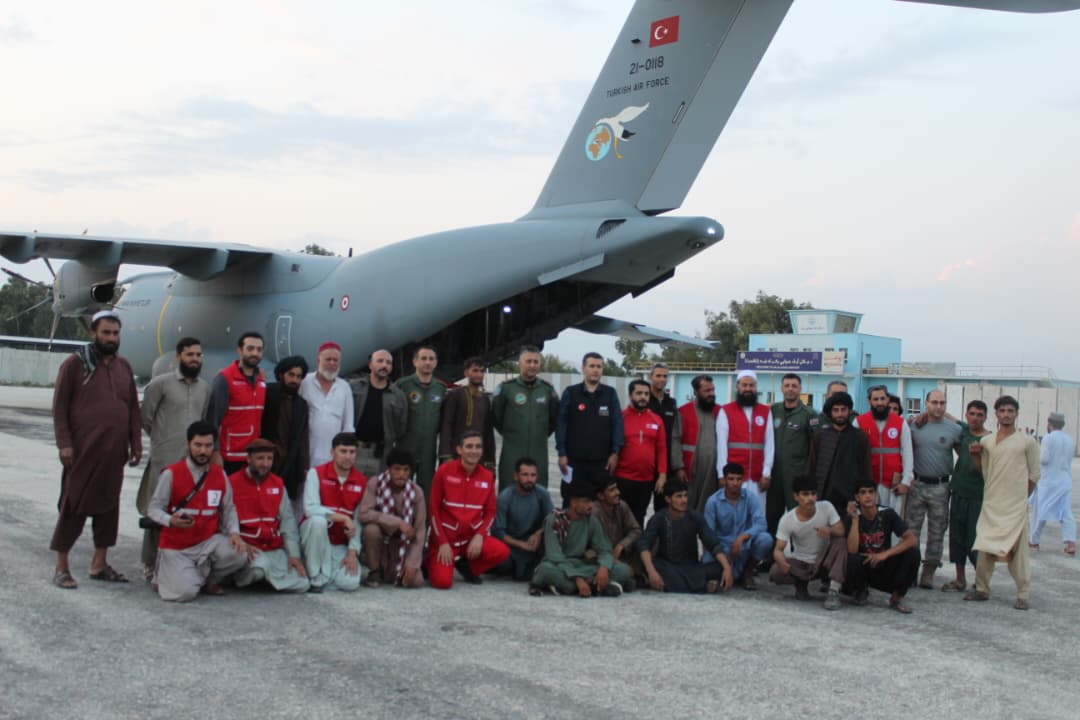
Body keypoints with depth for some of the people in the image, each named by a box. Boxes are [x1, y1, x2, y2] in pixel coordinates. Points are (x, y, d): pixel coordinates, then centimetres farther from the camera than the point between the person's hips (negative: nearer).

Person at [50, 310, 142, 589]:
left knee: (108, 505, 9)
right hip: (82, 452, -5)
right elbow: (59, 406, -5)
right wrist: (64, 444, -12)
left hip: (114, 453, 5)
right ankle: (61, 566, 9)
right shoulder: (75, 364, -3)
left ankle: (99, 563, 19)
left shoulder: (124, 367, 12)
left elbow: (133, 409, 15)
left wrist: (136, 444, 9)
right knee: (73, 506, 0)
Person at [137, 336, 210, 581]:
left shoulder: (205, 388, 13)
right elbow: (146, 418, 2)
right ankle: (150, 565, 7)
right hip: (165, 459, -4)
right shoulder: (161, 383, -2)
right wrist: (162, 439, 9)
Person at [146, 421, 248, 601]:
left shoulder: (220, 475, 3)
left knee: (239, 554, -26)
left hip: (208, 542, 3)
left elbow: (228, 508, 7)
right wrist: (170, 520, -29)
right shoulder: (171, 474, -9)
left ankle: (209, 580, 6)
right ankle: (165, 575, 14)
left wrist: (234, 533, -11)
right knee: (184, 592, -24)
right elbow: (153, 508, -8)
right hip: (177, 547, -3)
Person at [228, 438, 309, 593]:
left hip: (275, 549, 5)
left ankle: (263, 576, 12)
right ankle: (242, 576, -1)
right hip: (247, 548, -4)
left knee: (302, 585, -13)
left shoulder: (278, 484, 11)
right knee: (260, 567, -37)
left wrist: (294, 554, -3)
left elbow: (287, 520, 7)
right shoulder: (232, 483, -3)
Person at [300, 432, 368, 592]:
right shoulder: (316, 473, -9)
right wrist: (343, 518, -25)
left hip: (340, 545, 2)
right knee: (318, 520, -37)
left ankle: (327, 571, 12)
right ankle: (316, 577, -20)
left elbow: (359, 520, -3)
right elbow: (310, 509, -21)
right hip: (314, 536, -2)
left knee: (350, 582, -23)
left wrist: (352, 552, -11)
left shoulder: (362, 481, -1)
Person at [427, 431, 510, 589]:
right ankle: (433, 562, 14)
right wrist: (443, 542, -11)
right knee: (442, 582, -23)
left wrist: (479, 535, -12)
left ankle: (467, 567, 6)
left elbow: (490, 512, 5)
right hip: (445, 536, -3)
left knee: (502, 552, -23)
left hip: (472, 537, 3)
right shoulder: (444, 471, -8)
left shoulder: (487, 476, 0)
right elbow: (434, 509, -6)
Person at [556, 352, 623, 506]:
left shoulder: (611, 394, 6)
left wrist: (615, 452, -3)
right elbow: (561, 424, 1)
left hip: (602, 461, 1)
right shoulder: (570, 393, 2)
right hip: (574, 460, -1)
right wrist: (562, 454, -5)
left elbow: (617, 424, 4)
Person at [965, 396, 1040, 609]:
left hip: (1016, 506, -3)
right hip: (991, 504, 3)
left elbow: (1034, 475, 5)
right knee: (985, 548, 5)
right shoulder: (986, 441, 8)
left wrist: (1020, 496, 6)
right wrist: (975, 455, -1)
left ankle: (1023, 595, 2)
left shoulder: (1027, 442, 0)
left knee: (1017, 549, -4)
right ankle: (982, 589, 15)